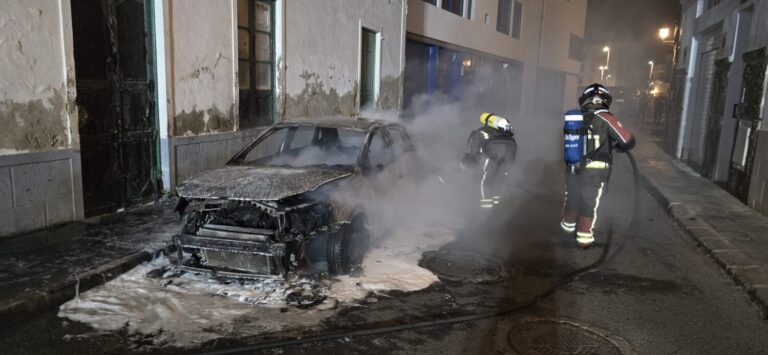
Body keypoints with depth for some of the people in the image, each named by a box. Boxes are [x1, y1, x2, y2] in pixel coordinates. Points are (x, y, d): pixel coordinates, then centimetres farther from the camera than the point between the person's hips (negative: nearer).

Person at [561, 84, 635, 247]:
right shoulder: (605, 118, -12)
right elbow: (628, 141, -11)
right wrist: (613, 145, 10)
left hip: (573, 168, 4)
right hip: (595, 170, -4)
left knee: (572, 197, 23)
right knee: (589, 203, 8)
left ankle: (568, 224, 42)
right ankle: (584, 236, 15)